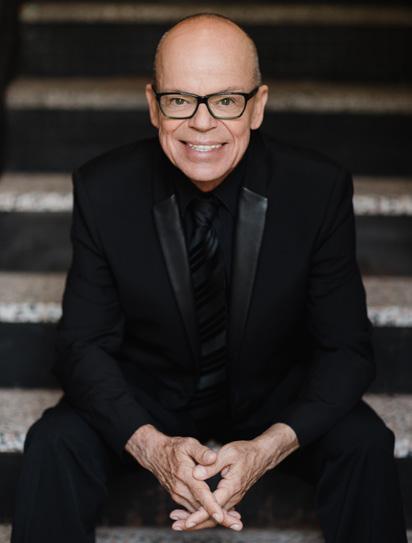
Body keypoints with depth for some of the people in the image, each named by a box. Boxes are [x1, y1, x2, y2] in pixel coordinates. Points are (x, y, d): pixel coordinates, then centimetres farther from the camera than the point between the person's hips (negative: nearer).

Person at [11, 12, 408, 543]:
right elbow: (83, 343, -13)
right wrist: (151, 445, -32)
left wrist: (271, 446, -32)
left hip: (275, 395, 0)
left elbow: (346, 347, -15)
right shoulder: (102, 190, -18)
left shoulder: (320, 188, -19)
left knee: (365, 444, -26)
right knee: (55, 442, -27)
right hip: (146, 392, 0)